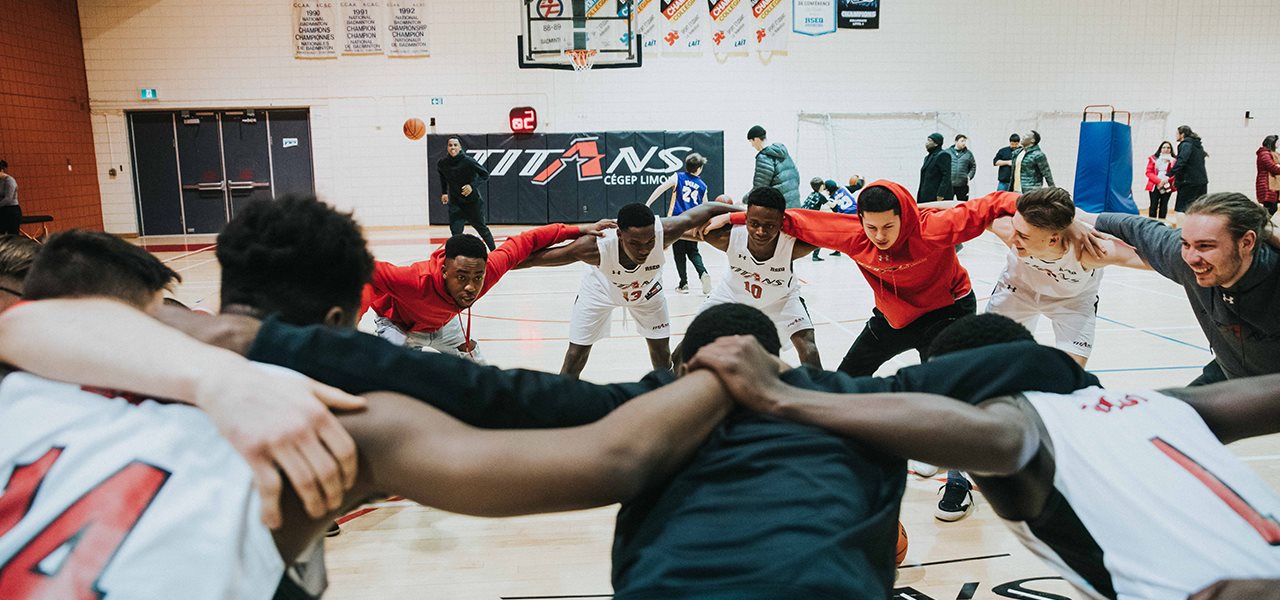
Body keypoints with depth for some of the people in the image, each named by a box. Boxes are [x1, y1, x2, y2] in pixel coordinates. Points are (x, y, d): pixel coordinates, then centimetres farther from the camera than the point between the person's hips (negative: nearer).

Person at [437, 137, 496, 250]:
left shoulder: (468, 161, -19)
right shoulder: (441, 163, -7)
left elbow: (485, 175, -12)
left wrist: (472, 185, -24)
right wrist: (443, 193, 13)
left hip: (473, 201, -2)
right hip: (455, 203, 2)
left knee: (481, 228, 13)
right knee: (455, 232, -11)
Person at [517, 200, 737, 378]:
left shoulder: (665, 232, -43)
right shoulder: (594, 247, -45)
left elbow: (707, 208, -27)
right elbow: (536, 258, -34)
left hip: (646, 290, 2)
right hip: (601, 289, -2)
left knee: (662, 354, 10)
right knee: (575, 356, 1)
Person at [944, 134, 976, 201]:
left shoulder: (968, 153, 8)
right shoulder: (947, 152, 4)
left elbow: (973, 167, 13)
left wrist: (969, 176, -2)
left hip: (963, 185, 2)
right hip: (948, 185, -2)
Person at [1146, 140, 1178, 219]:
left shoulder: (1174, 160, 2)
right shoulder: (1153, 158, 3)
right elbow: (1149, 172, -1)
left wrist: (1167, 180, -19)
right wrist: (1159, 181, -14)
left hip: (1167, 186, 0)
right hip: (1155, 186, 0)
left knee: (1163, 205, 3)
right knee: (1153, 205, -1)